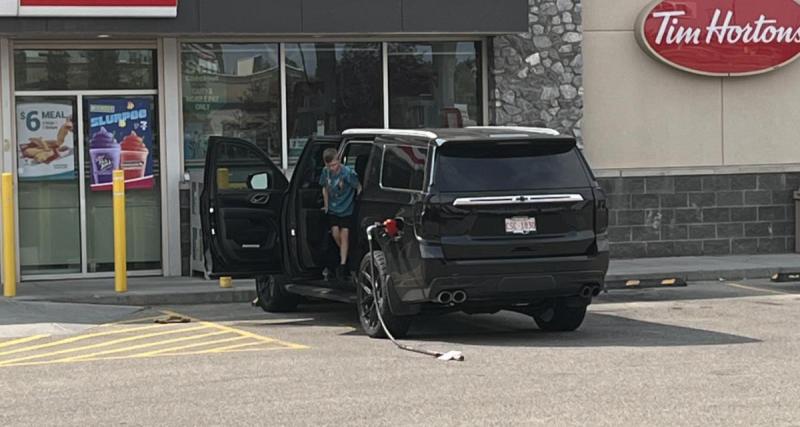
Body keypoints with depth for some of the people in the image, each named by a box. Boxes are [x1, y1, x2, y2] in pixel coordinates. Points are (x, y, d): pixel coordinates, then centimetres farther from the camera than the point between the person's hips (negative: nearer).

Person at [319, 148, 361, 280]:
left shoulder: (347, 173, -23)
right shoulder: (325, 172, -7)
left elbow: (359, 187, -14)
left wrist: (356, 202, -15)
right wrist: (326, 204, 10)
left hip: (347, 209, -4)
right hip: (333, 209, 4)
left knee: (344, 234, -4)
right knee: (335, 233, 1)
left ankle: (343, 264, 0)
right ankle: (344, 253, 28)